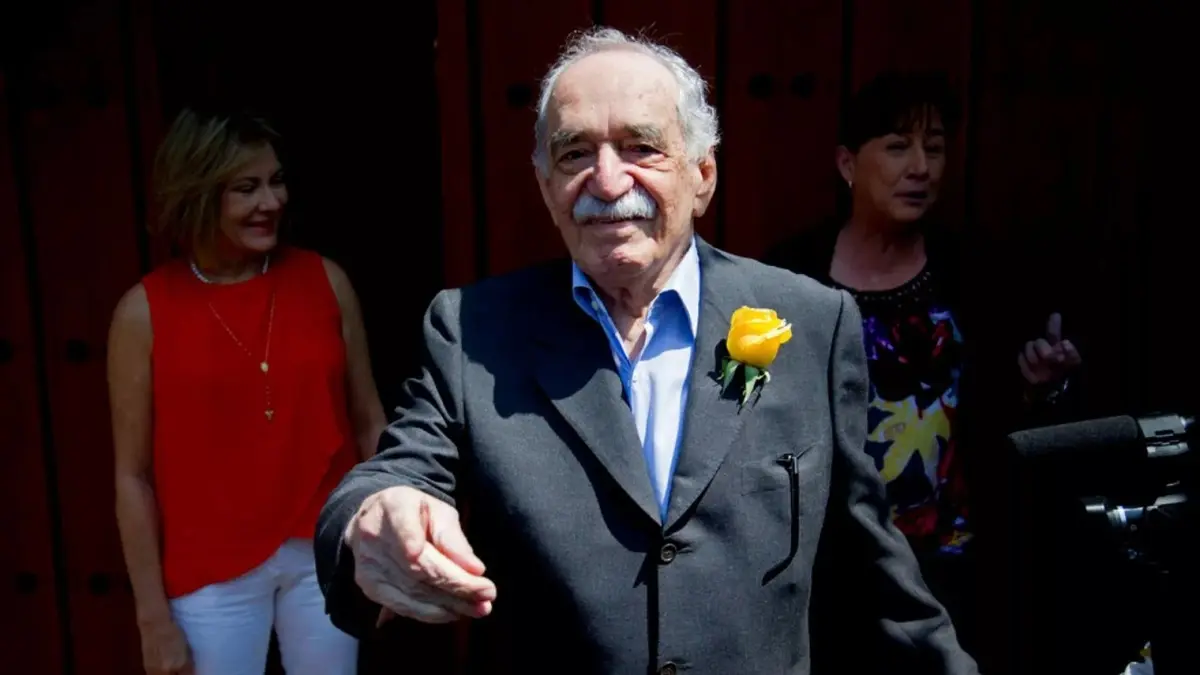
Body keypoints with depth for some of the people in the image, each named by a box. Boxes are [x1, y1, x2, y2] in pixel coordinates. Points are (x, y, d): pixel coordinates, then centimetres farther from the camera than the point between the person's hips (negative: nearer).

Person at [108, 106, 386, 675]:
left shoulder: (326, 281, -3)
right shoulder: (144, 311, -7)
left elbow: (368, 422, 3)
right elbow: (133, 476, -4)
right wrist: (154, 616, -3)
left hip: (324, 554, 2)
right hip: (213, 574, -1)